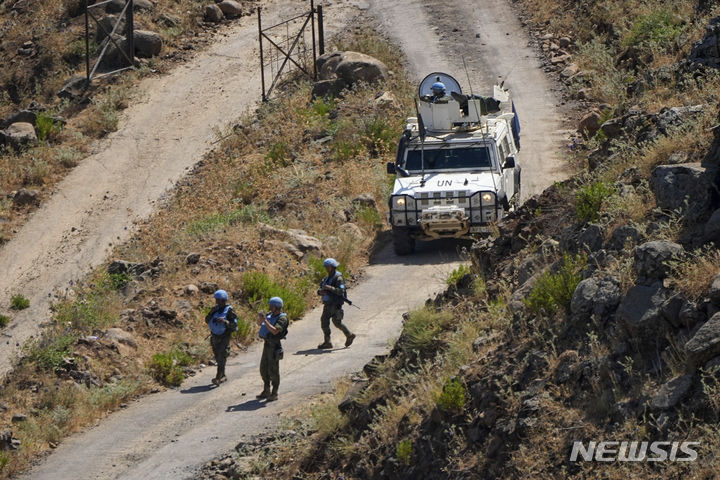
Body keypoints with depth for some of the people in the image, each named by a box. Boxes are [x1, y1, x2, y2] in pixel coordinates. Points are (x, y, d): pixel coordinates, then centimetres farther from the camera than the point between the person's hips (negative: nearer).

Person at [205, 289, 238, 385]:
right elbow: (207, 321, 7)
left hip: (224, 338, -7)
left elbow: (234, 325, -14)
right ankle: (223, 376, 26)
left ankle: (218, 378, -15)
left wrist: (225, 321, -28)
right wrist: (211, 312, -10)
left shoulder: (229, 311, -11)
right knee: (218, 358, 13)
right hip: (215, 337, 7)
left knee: (221, 358, -12)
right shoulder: (216, 309, 7)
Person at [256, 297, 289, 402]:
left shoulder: (282, 318, -16)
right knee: (264, 369, 13)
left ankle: (274, 394, 4)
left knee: (273, 370, -4)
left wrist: (265, 321, -28)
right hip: (267, 344, 9)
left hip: (274, 346, -9)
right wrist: (259, 318, -5)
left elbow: (275, 331, -28)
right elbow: (259, 324, 17)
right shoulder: (271, 314, 10)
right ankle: (266, 391, 24)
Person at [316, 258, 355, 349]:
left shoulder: (338, 278, -11)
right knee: (324, 321, 5)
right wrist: (320, 292, -7)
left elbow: (341, 291, -21)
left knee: (336, 322, -8)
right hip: (328, 303, 8)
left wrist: (330, 288, -27)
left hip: (336, 304, -8)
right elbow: (321, 289, 17)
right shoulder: (327, 278, 15)